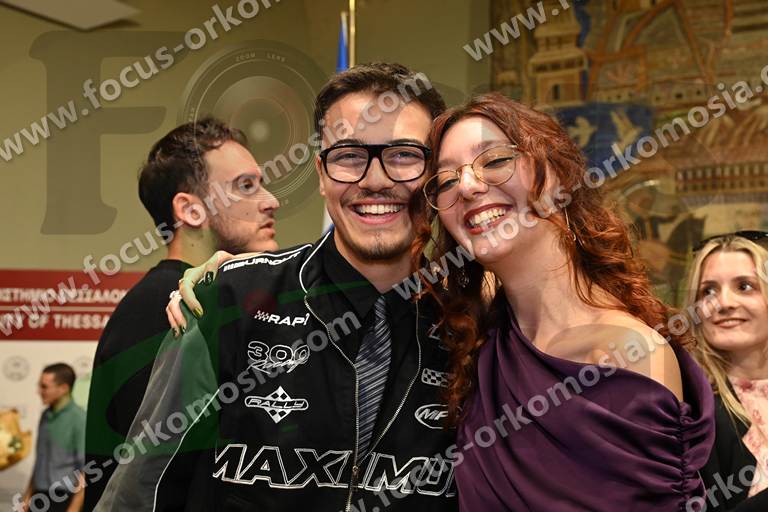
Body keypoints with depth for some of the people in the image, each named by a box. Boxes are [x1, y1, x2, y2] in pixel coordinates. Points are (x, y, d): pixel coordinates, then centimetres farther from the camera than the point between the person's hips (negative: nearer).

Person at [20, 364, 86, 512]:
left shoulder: (78, 419, -13)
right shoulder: (46, 416, 10)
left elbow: (86, 468, -15)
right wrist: (28, 495, 17)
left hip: (63, 499, -7)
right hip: (40, 498, 7)